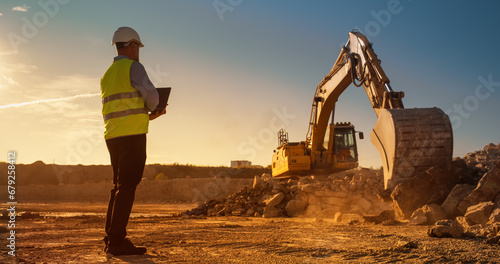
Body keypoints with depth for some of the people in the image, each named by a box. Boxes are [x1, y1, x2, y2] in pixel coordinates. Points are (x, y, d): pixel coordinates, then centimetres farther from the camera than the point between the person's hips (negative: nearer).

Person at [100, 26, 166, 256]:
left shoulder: (107, 75, 21)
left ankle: (111, 240, 15)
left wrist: (147, 116, 23)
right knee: (126, 187, -8)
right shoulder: (133, 67, -4)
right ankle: (117, 241, -9)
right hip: (132, 135, -8)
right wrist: (151, 109, 12)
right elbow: (152, 96, -12)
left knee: (120, 187, 13)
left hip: (113, 136, 8)